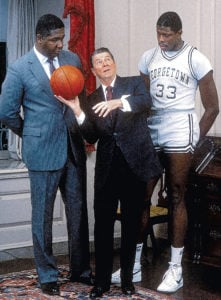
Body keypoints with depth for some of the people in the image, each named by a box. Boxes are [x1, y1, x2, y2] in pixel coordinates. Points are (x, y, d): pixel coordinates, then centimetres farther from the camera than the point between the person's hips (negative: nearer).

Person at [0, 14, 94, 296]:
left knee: (78, 210, 10)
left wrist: (82, 130, 10)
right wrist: (31, 135, 6)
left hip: (74, 147, 4)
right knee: (43, 215, 6)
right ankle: (47, 275, 20)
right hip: (43, 151, -4)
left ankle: (80, 269, 25)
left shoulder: (72, 59, 5)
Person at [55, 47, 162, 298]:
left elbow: (146, 101, -18)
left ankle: (127, 278, 21)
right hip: (107, 168, 2)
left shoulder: (134, 83, 5)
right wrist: (77, 111, -12)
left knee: (131, 223, 8)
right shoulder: (92, 100, 11)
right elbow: (91, 137, 2)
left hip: (135, 163, -2)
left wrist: (119, 102, -35)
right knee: (103, 225, 0)